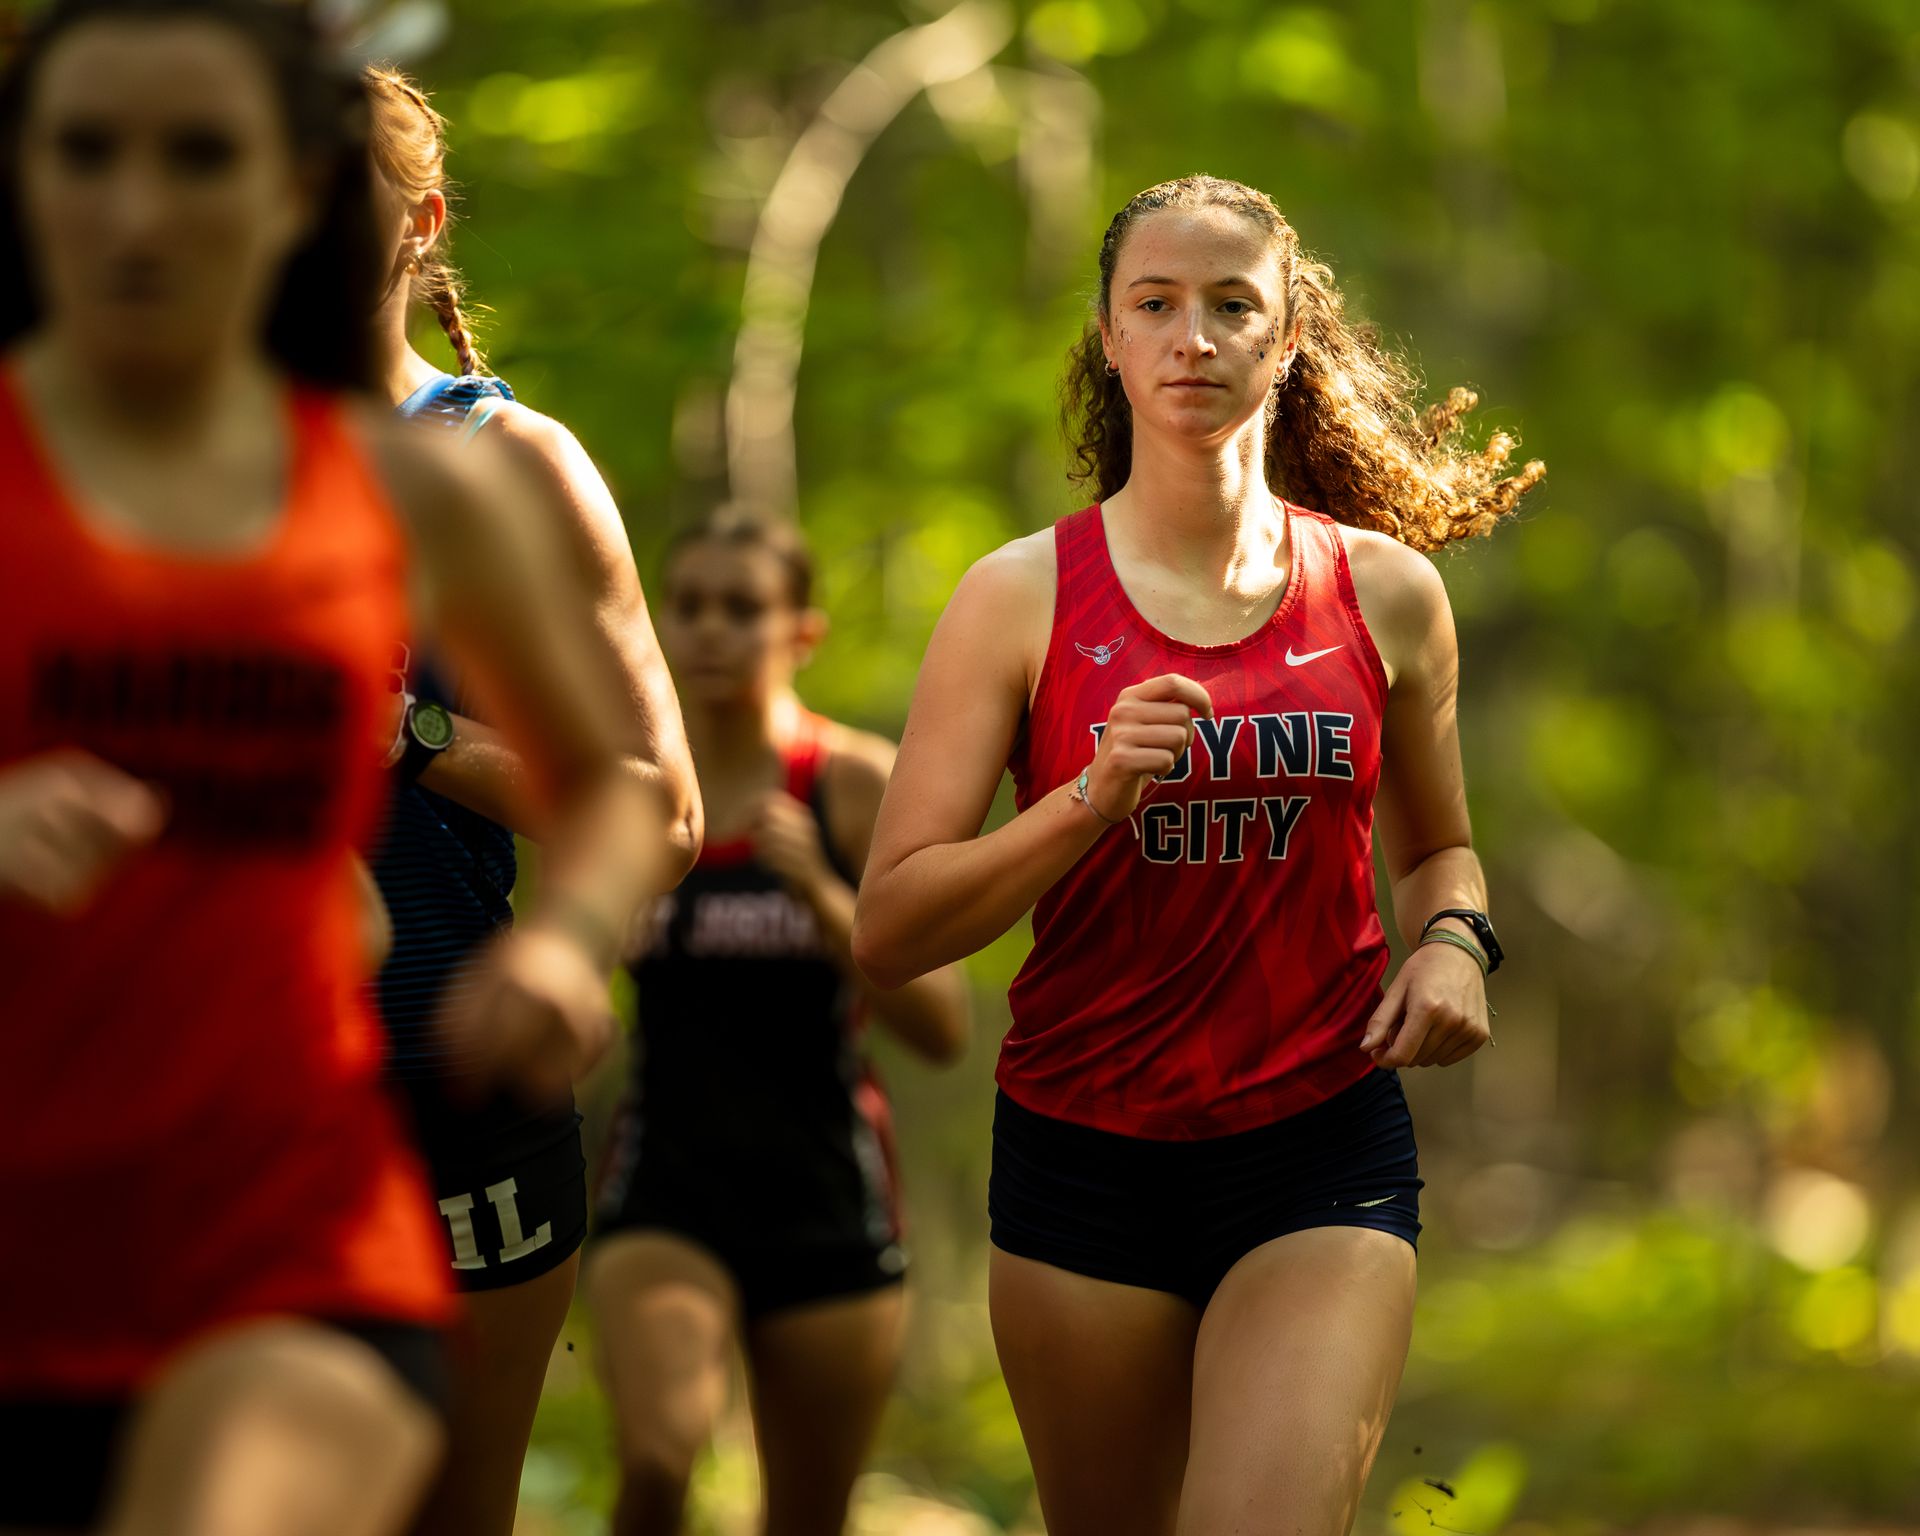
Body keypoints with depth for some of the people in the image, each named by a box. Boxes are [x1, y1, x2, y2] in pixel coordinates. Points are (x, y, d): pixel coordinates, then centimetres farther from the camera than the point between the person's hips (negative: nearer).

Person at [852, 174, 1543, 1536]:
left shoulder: (1385, 591, 5)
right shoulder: (1024, 596, -1)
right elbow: (889, 931, -6)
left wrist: (1453, 940, -1)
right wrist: (1090, 798, -19)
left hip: (1324, 1156, 0)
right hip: (1085, 1154, 0)